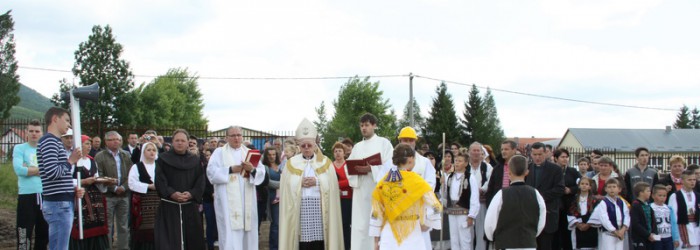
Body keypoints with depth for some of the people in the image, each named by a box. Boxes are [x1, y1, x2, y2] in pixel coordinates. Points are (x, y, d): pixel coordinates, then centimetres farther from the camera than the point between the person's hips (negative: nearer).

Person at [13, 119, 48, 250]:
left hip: (45, 195, 4)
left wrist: (28, 169, -10)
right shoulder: (19, 148, 2)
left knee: (44, 234, 12)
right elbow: (19, 169, -14)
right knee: (24, 235, -5)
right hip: (26, 196, -4)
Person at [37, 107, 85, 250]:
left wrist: (73, 190, 10)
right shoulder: (49, 141, -11)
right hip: (58, 204, -10)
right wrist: (71, 161, -9)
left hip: (61, 203, 10)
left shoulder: (55, 142, 20)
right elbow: (52, 173, -23)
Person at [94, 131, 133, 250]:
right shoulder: (100, 156, -2)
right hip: (108, 196, -4)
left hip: (124, 195, 4)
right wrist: (114, 188, -11)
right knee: (107, 226, -1)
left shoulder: (126, 155, 11)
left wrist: (124, 187, -9)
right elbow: (100, 176, -9)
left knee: (123, 226, 9)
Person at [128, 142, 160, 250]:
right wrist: (149, 186, -13)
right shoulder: (136, 167, 4)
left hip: (159, 201, 3)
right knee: (143, 229, -4)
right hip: (143, 202, -3)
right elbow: (132, 184, -7)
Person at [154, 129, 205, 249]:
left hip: (190, 206, 3)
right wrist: (172, 193, -19)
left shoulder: (195, 160, 11)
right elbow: (160, 180, -5)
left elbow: (200, 181, 3)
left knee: (192, 239, 5)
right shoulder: (163, 158, 4)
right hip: (169, 206, -2)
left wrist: (191, 194, -15)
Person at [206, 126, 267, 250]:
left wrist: (252, 169, -15)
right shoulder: (219, 152, 7)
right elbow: (211, 172, -7)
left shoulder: (249, 153, 15)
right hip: (227, 201, -4)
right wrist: (230, 170, -14)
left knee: (247, 232, 5)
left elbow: (261, 173, 5)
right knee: (230, 235, -10)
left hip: (247, 201, 4)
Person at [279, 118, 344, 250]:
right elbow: (286, 187, 3)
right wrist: (300, 183, -11)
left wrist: (317, 182, -12)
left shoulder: (325, 162, 8)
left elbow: (332, 186, 1)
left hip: (320, 208, 0)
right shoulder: (291, 163, 9)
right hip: (299, 208, 0)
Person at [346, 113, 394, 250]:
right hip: (361, 191, 4)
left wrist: (371, 168, -19)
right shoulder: (357, 146, 19)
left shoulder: (384, 142, 5)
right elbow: (348, 166, 12)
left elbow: (389, 165, -7)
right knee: (360, 224, 1)